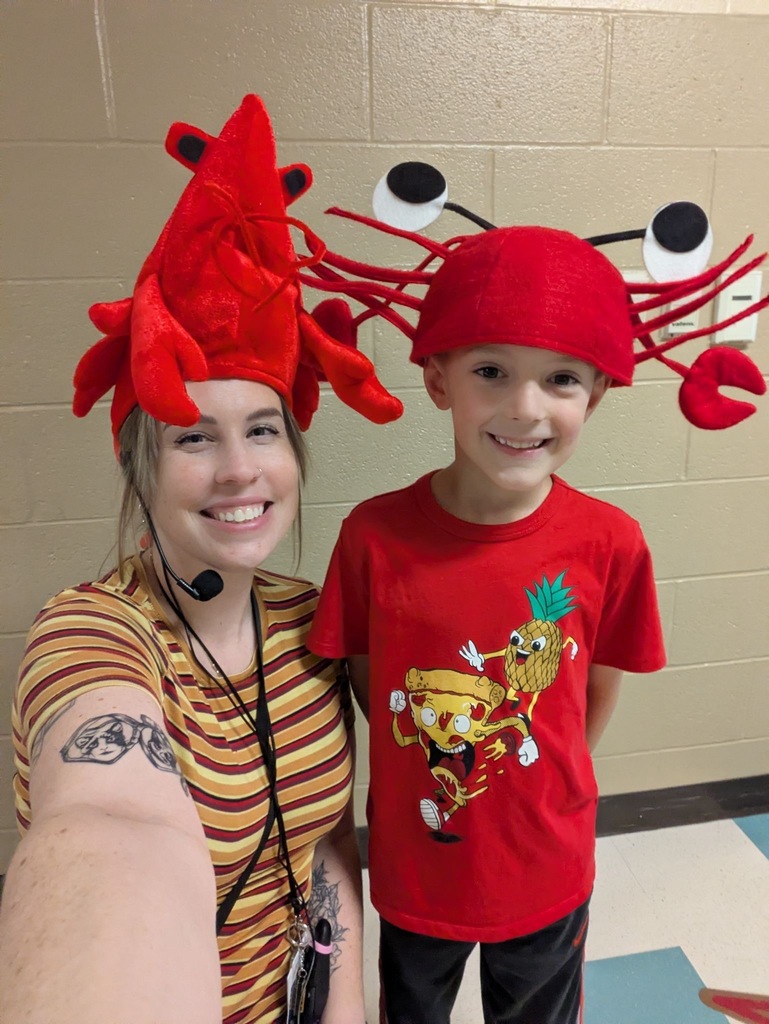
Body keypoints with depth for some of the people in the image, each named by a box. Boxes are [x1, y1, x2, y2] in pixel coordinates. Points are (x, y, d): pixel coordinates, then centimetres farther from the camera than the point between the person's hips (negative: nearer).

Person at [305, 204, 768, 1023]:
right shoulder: (375, 535, -23)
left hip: (546, 873, 1)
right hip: (411, 867, 0)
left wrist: (545, 788, 4)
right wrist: (425, 772, -2)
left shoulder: (609, 543, -21)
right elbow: (365, 678, -8)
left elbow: (600, 689, -5)